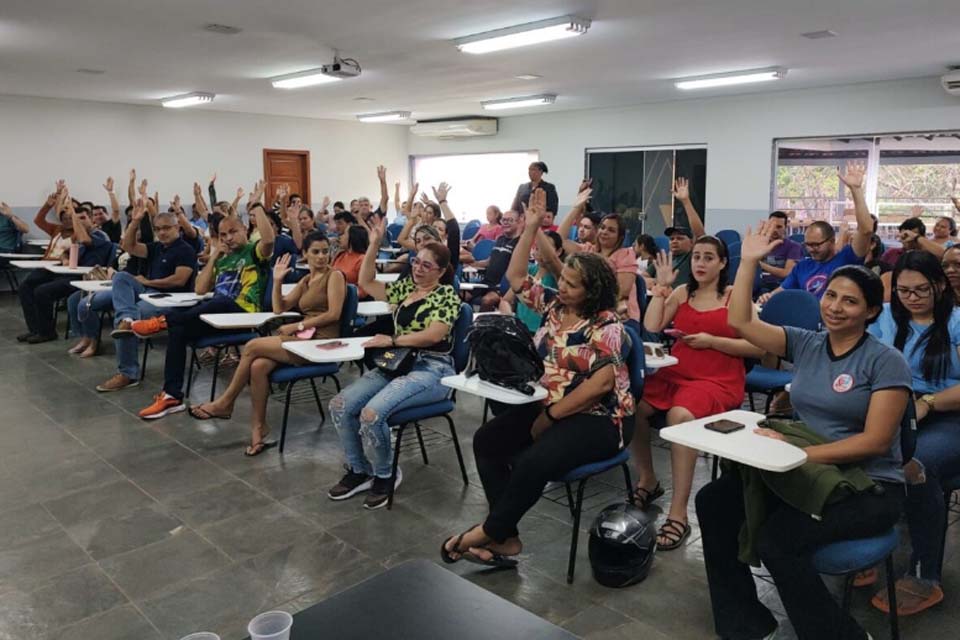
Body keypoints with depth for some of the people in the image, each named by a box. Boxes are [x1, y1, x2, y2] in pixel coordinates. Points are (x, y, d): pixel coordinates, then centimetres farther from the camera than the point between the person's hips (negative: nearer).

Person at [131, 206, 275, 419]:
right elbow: (200, 290, 16)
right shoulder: (223, 260, 26)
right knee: (178, 330, -19)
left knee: (221, 302, -40)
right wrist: (213, 257, 12)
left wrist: (258, 207, -15)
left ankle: (164, 320, -27)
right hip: (216, 312, 6)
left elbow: (268, 239, -20)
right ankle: (172, 395, -20)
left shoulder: (254, 251, 6)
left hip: (243, 314, -6)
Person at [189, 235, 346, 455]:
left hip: (321, 342, -6)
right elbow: (279, 308, 16)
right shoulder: (306, 280, 22)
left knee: (252, 346, -16)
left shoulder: (334, 275, 0)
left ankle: (225, 403, 0)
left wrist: (298, 325, -13)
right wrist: (277, 281, 4)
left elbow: (334, 314, -12)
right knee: (258, 366, -22)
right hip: (305, 338, 6)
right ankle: (259, 427, -12)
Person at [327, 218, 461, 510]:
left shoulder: (447, 295, -6)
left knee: (372, 413, -30)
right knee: (340, 405, -10)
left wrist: (391, 340, -18)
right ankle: (359, 471, 7)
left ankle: (385, 475, -2)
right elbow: (366, 283, 14)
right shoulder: (405, 287, 15)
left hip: (430, 370, -7)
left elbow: (434, 335, -19)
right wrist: (374, 244, 5)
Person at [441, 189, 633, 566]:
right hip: (549, 408, 8)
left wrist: (551, 416, -19)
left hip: (597, 418, -8)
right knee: (487, 440, -8)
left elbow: (602, 382, -23)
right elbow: (516, 276, 15)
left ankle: (490, 531, -10)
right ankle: (506, 539, -10)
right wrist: (531, 228, 4)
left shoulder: (606, 324, -14)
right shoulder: (553, 306, 8)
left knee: (535, 461, -32)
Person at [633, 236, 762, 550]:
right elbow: (651, 328, 1)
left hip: (718, 380, -4)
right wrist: (662, 286, 2)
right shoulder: (681, 292, 14)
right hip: (674, 374, 5)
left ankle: (678, 513, -28)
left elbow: (758, 347, -5)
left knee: (680, 415, -36)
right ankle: (647, 480, 2)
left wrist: (712, 341, -13)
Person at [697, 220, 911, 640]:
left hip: (869, 487, -6)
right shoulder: (805, 344, 5)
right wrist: (748, 262, -6)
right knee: (714, 501, -11)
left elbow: (875, 441, -16)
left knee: (777, 539, -30)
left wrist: (799, 453, -25)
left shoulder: (886, 362, -10)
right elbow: (740, 322, -1)